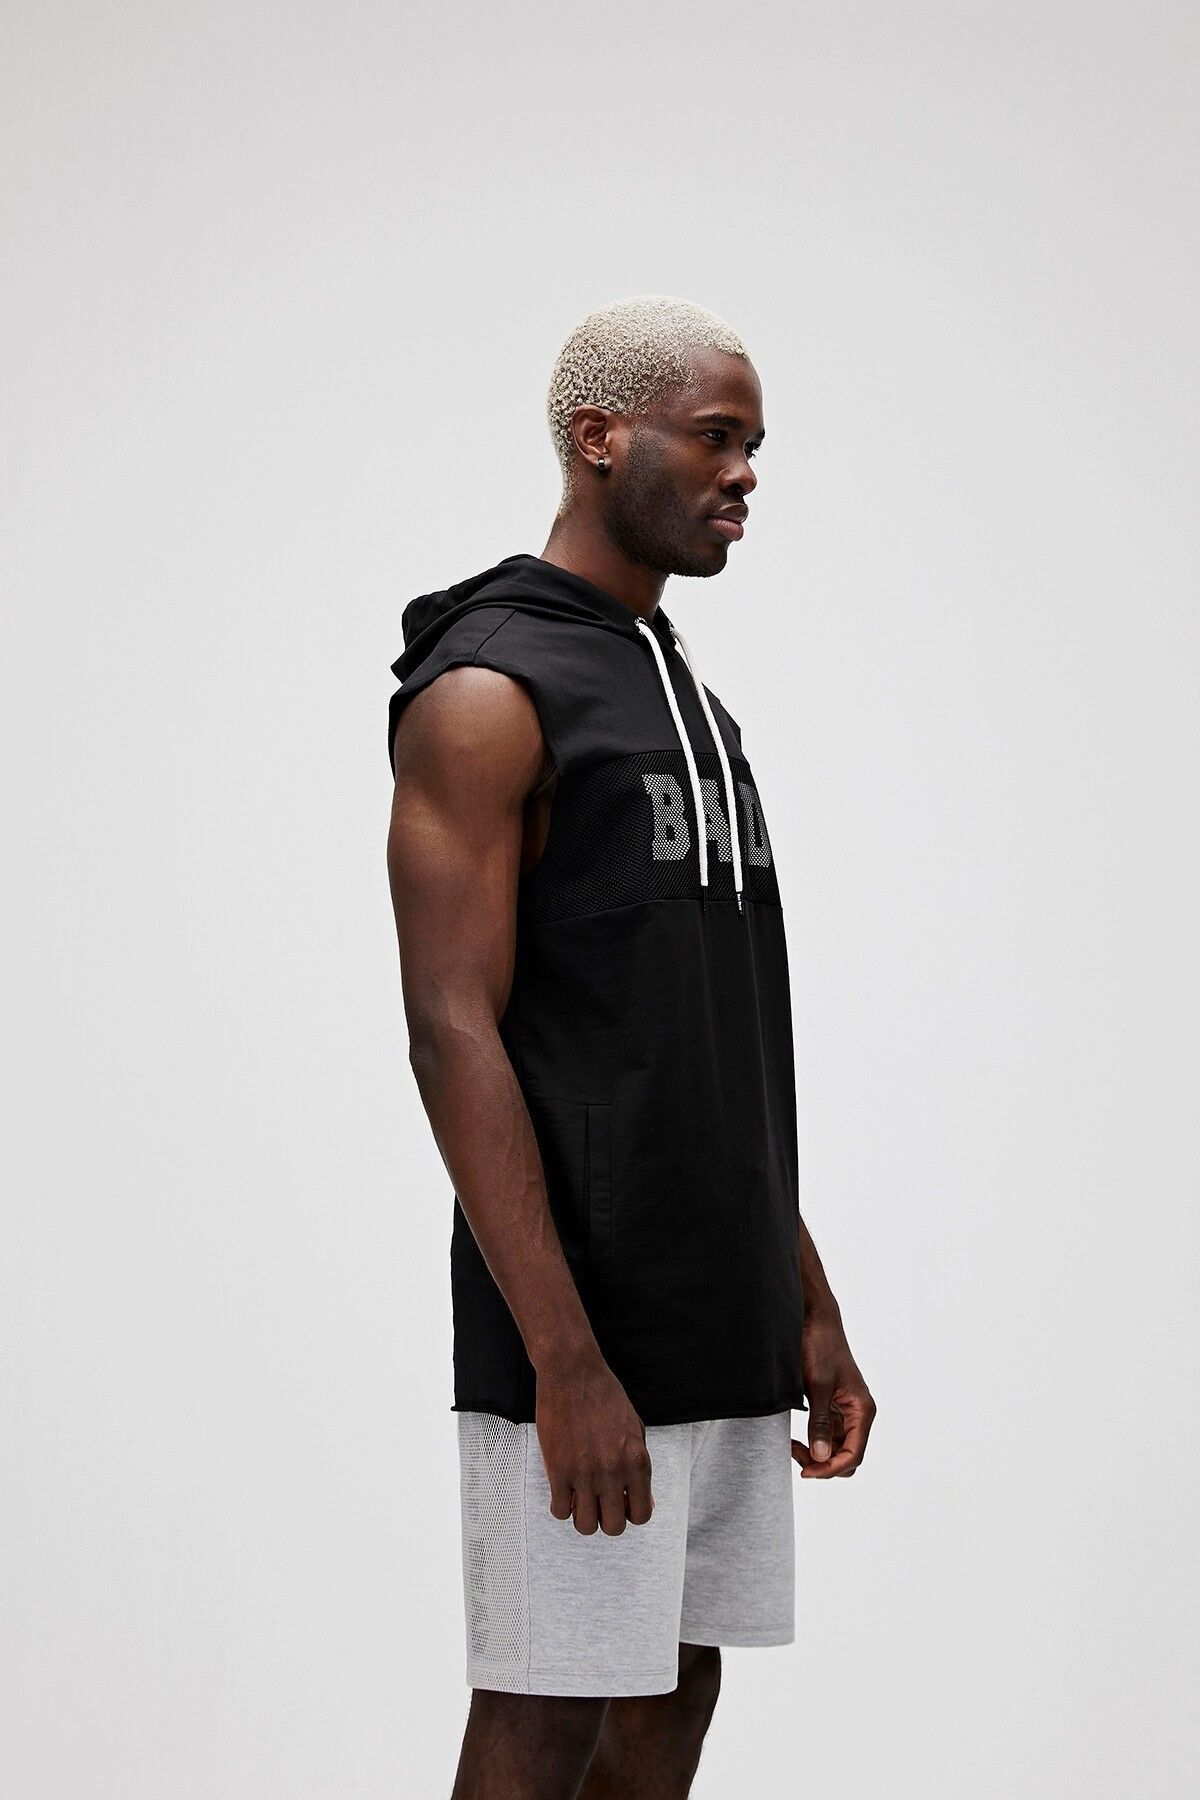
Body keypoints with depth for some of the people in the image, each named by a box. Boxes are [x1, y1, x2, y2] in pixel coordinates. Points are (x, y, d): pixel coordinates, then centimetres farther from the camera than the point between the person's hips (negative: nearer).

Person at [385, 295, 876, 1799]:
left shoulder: (685, 694, 17)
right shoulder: (486, 692, -10)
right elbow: (454, 1039, -17)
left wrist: (811, 1313, 17)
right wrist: (567, 1364, -22)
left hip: (729, 1337, 9)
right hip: (582, 1336, -8)